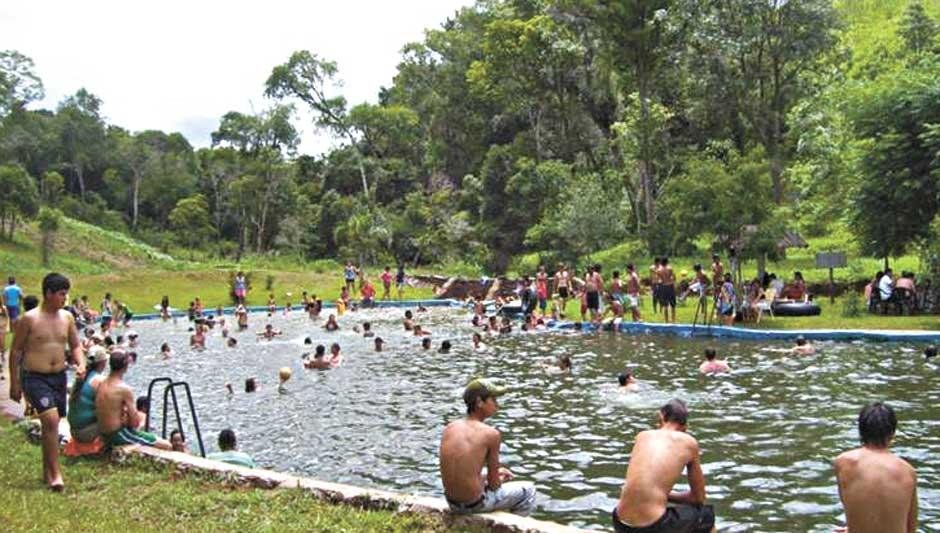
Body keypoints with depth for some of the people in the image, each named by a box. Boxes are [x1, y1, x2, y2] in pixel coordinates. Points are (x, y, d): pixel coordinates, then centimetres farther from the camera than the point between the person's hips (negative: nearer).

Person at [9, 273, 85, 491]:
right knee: (51, 419, -20)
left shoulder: (67, 317, 5)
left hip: (59, 377, 5)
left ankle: (47, 472, 28)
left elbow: (75, 346, 14)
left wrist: (81, 364, -6)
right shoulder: (29, 318, -8)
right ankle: (56, 473, -13)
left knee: (50, 424, 13)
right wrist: (14, 383, -2)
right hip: (35, 378, -5)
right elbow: (15, 350, -2)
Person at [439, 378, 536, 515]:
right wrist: (501, 479, 14)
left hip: (452, 502, 6)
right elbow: (494, 484, -9)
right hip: (476, 504, -6)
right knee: (528, 490, 18)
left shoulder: (449, 428, -1)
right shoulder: (491, 434, -16)